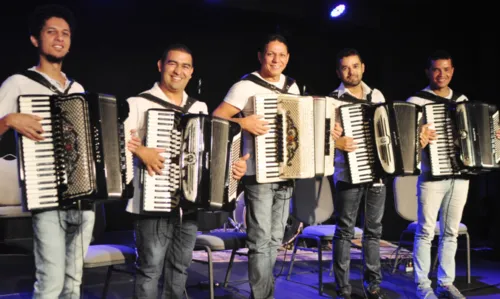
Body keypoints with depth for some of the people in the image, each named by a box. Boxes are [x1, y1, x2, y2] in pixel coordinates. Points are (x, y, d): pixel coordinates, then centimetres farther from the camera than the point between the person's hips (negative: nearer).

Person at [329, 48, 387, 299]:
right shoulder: (332, 100, -4)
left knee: (374, 230, 11)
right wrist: (337, 142, -26)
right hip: (348, 175, -4)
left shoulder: (377, 95, 11)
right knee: (345, 231, 0)